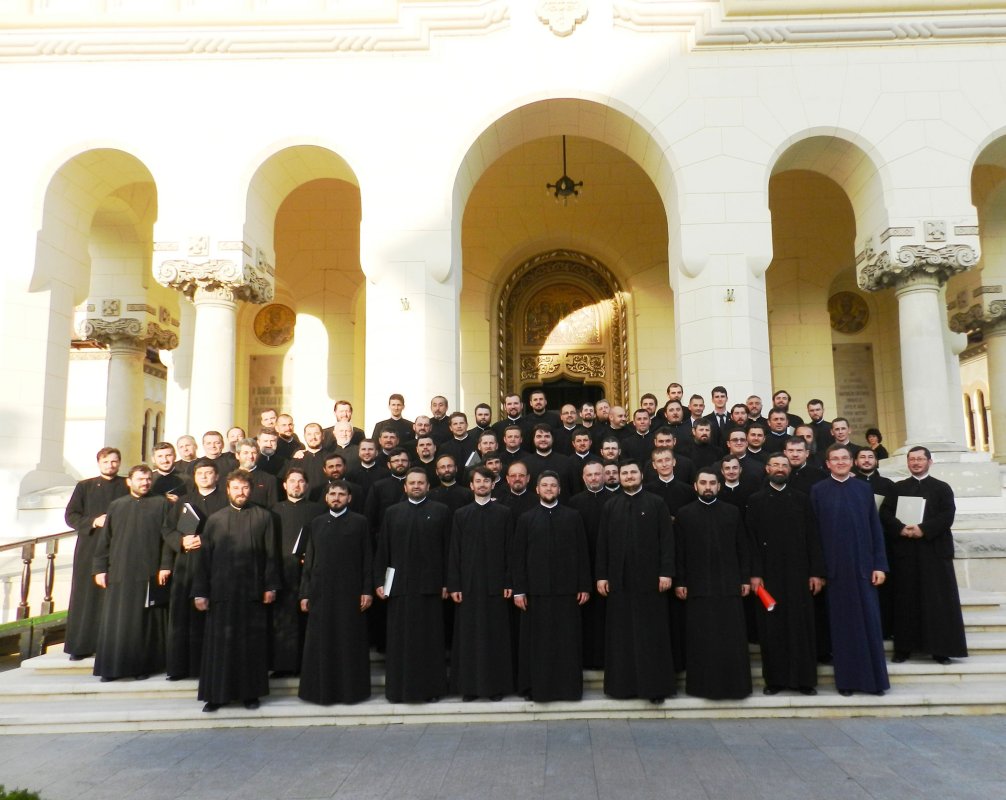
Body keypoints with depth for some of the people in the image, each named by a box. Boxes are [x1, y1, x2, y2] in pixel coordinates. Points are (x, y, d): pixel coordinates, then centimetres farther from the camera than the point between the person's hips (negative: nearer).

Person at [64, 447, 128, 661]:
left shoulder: (128, 486, 8)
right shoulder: (84, 487, 10)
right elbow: (70, 515, 5)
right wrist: (93, 522, -10)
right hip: (89, 549, 1)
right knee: (86, 595, 2)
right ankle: (81, 645, 10)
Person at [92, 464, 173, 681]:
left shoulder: (161, 504, 6)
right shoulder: (116, 505, 13)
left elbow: (168, 536, 0)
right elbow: (105, 539, 12)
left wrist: (165, 565, -8)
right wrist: (100, 568, 5)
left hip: (149, 574, -2)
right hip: (119, 573, 2)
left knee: (145, 621, 3)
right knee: (115, 621, 3)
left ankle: (143, 666, 12)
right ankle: (111, 667, 12)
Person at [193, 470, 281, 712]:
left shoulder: (263, 517, 4)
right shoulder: (215, 519, 8)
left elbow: (271, 554, 2)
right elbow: (205, 557, 7)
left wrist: (271, 586, -4)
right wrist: (200, 591, 2)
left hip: (252, 591, -1)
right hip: (221, 591, 1)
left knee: (252, 643, 4)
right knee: (219, 643, 4)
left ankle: (250, 692, 16)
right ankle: (217, 694, 15)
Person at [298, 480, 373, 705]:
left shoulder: (359, 522, 1)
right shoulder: (316, 524, 10)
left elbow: (367, 558, 0)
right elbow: (309, 560, 10)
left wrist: (367, 590, -7)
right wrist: (304, 593, 5)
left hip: (350, 591, -2)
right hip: (321, 592, 2)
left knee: (350, 642, 3)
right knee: (320, 643, 5)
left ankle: (351, 688, 14)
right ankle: (321, 689, 16)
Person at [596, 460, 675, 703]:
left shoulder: (656, 503, 1)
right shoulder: (610, 506, 9)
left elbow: (667, 540, -3)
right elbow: (602, 543, 7)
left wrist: (666, 572, -10)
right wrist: (601, 575, 1)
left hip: (649, 577, -2)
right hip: (619, 578, 2)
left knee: (651, 633, 3)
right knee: (621, 633, 7)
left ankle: (655, 685, 11)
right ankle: (622, 683, 16)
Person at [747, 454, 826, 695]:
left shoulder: (802, 499, 8)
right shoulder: (756, 501, 4)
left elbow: (813, 538, 5)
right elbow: (752, 540, 0)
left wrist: (817, 572, -2)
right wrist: (755, 573, -7)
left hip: (798, 573, 1)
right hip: (768, 573, -1)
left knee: (801, 626, 4)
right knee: (771, 628, 3)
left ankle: (804, 678, 14)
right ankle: (775, 678, 12)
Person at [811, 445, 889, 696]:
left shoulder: (864, 488, 6)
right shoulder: (818, 491, 2)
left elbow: (875, 528, 5)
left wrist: (880, 564, -2)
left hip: (863, 565, 1)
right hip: (835, 566, -1)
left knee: (869, 621, 4)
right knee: (842, 624, 5)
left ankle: (876, 679, 15)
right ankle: (846, 680, 14)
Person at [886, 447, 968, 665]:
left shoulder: (942, 488, 8)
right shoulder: (897, 488, 12)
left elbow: (947, 516, -5)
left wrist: (923, 529, -18)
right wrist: (900, 529, -17)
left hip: (935, 550, -1)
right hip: (904, 550, 1)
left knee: (938, 599, 0)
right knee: (906, 599, 3)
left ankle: (941, 648, 8)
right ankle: (904, 647, 9)